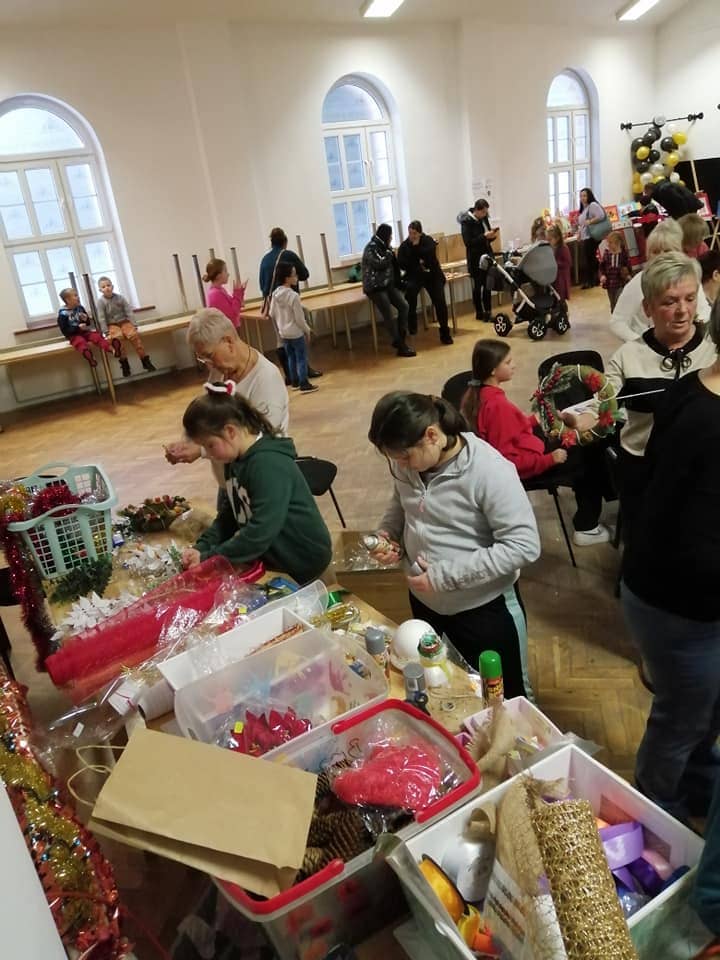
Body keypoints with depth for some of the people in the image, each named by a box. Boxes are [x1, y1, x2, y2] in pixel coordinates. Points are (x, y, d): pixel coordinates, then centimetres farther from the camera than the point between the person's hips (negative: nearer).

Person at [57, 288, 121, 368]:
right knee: (80, 342, -34)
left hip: (84, 332, 4)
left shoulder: (80, 308, 5)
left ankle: (112, 349, -48)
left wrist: (86, 319, -10)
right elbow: (65, 331, -13)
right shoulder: (63, 314, -10)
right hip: (74, 335, -4)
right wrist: (78, 327, -22)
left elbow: (88, 323, 15)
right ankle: (88, 354, -67)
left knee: (96, 336, -24)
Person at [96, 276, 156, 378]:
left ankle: (145, 359, -19)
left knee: (134, 334, -25)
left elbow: (129, 311, 3)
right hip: (112, 325, -2)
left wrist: (134, 324, -5)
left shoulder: (119, 297, 2)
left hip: (124, 322, 2)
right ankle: (124, 362, -24)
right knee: (118, 337, -32)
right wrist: (106, 331, -14)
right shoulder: (101, 301, -4)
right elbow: (102, 318, -7)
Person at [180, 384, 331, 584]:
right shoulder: (235, 460, 2)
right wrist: (202, 547, -6)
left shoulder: (268, 465, -26)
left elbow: (260, 532, -30)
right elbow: (229, 513, 8)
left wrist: (209, 558, -22)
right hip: (272, 556, 8)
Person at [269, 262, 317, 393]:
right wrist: (307, 329, -2)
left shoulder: (275, 294, -1)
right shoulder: (293, 296, -22)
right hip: (296, 332, -7)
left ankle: (295, 382, 26)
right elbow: (299, 318, -18)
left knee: (291, 357, 17)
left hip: (283, 333, 7)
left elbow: (272, 314, 6)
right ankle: (304, 384, 4)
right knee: (302, 358, 2)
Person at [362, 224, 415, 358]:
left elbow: (391, 265, 24)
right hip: (375, 287, -8)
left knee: (404, 305, -12)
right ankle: (401, 346, -14)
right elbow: (379, 264, -20)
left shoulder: (384, 246, 15)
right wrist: (389, 252, -7)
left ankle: (400, 340, -5)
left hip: (388, 284, 8)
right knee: (388, 316, -16)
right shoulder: (371, 247, -10)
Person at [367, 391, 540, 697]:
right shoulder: (407, 463, -9)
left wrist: (446, 575, -27)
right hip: (424, 601, 6)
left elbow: (524, 545, -26)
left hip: (484, 608, -6)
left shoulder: (489, 472, -28)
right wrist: (389, 534, -11)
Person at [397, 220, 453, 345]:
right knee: (410, 288, -36)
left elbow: (430, 255, -18)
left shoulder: (428, 241, 0)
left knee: (440, 302, -16)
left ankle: (445, 332, -2)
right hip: (414, 276, 0)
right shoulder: (404, 246, 2)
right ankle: (412, 322, -22)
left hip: (432, 274, 0)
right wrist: (418, 265, -15)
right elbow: (402, 265, -8)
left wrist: (416, 246, -15)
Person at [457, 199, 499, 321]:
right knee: (478, 285, 1)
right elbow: (468, 242, -18)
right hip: (475, 259, -6)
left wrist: (492, 236, -6)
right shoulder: (466, 222, -11)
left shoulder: (484, 218, 8)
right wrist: (484, 236, -23)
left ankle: (487, 312, 12)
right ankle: (479, 313, 11)